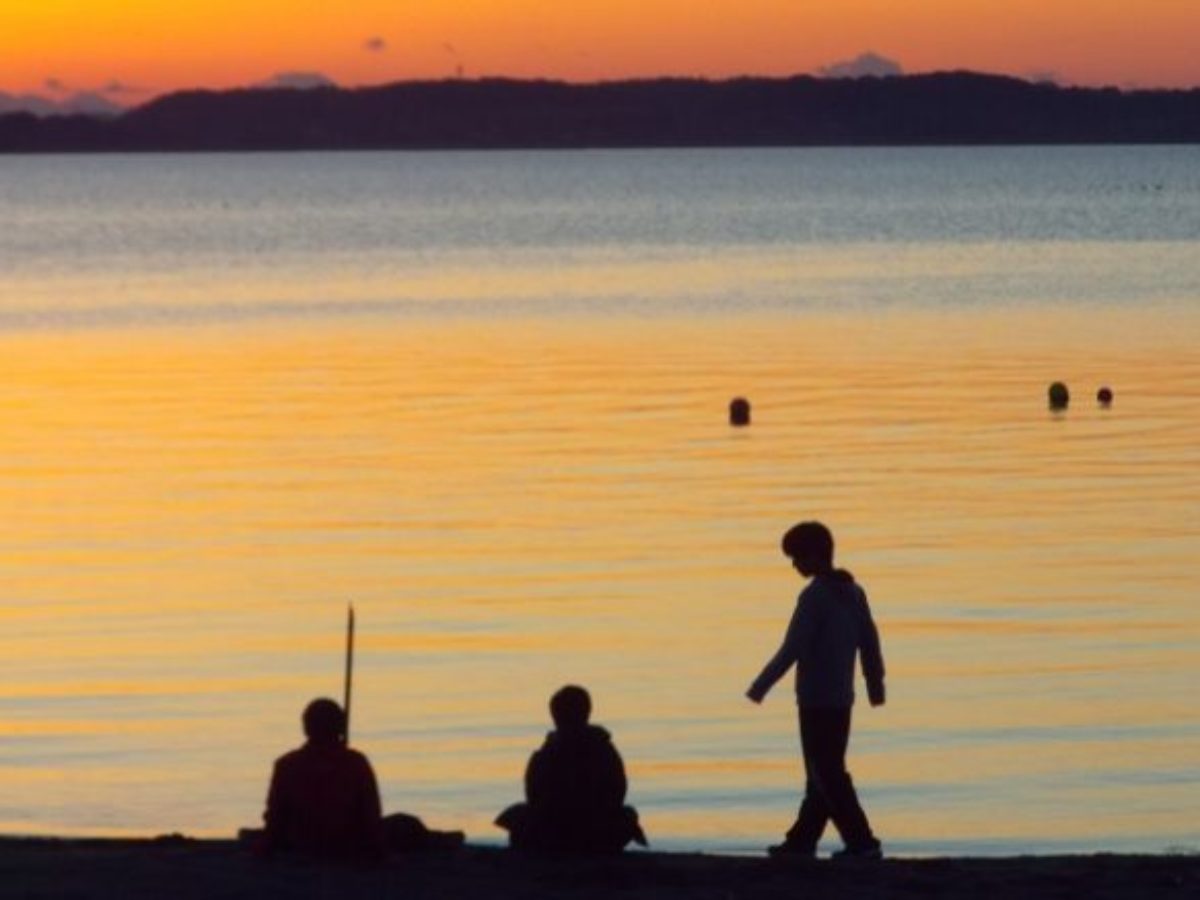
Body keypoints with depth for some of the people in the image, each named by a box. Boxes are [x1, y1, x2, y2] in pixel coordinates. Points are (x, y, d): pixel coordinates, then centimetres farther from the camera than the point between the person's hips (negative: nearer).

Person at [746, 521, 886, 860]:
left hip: (816, 698, -8)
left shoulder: (814, 597, -15)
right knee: (826, 772, 12)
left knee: (827, 775, -5)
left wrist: (760, 687, -13)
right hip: (842, 697, 8)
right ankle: (803, 839, 18)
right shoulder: (853, 592, 8)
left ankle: (862, 841, -9)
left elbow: (792, 649, -18)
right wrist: (876, 686, 24)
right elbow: (870, 642, 13)